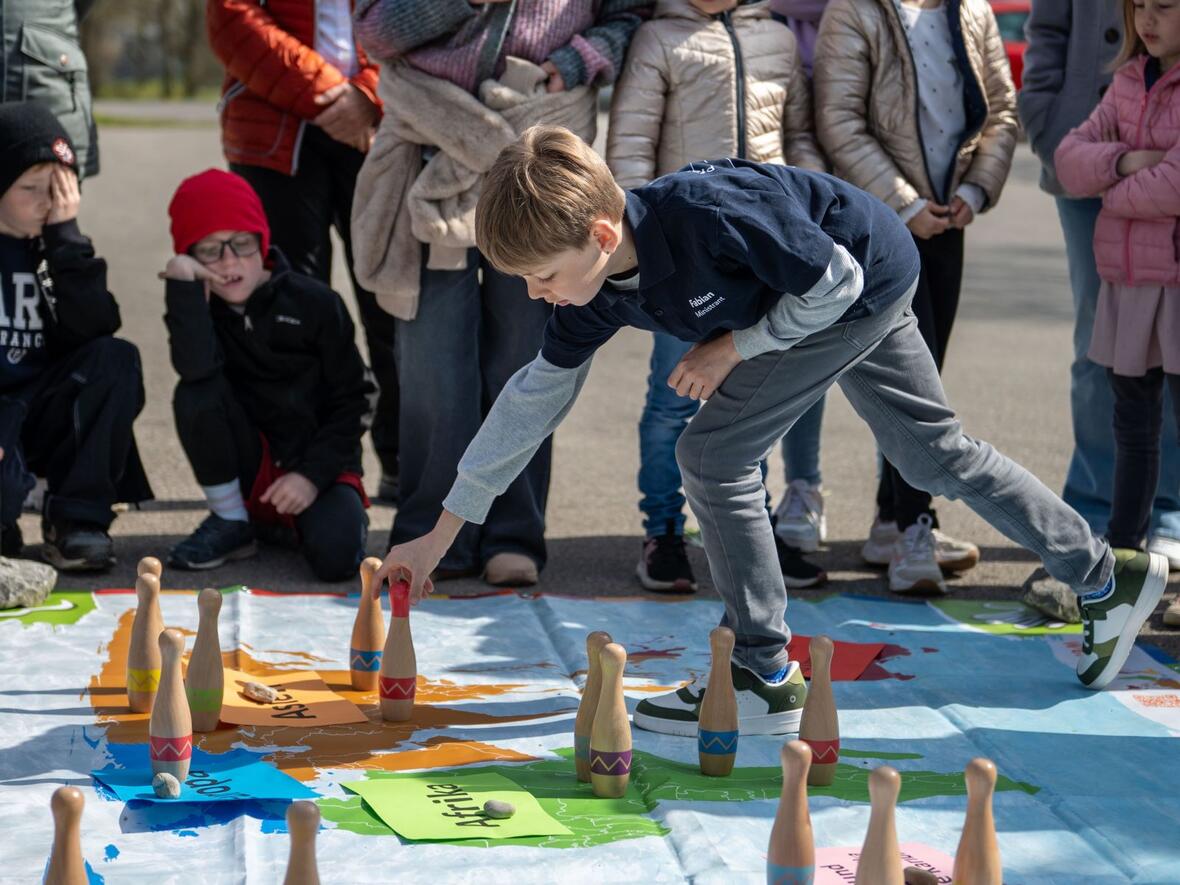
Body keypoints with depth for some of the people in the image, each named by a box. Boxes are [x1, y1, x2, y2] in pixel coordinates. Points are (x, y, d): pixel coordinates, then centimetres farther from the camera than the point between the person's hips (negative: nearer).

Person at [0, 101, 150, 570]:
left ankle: (77, 516, -14)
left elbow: (96, 328, -11)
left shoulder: (53, 245, 6)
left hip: (42, 417, 5)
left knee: (117, 360, -22)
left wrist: (66, 234, -15)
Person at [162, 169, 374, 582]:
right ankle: (232, 522, -8)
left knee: (334, 556, -31)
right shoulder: (200, 310, -2)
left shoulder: (315, 303, -6)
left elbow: (352, 400, -4)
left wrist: (312, 475, -14)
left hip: (319, 466, -2)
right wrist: (183, 283, -28)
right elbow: (196, 367, -27)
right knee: (195, 396, -25)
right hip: (251, 467, 2)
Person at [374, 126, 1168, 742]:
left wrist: (732, 348, -19)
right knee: (935, 452, 20)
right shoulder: (593, 292, -13)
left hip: (863, 280, -9)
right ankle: (1108, 577, 35)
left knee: (715, 453, -13)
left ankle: (766, 678, -5)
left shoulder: (706, 213, -37)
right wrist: (443, 534, -2)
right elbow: (534, 398, -3)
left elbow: (835, 281, -24)